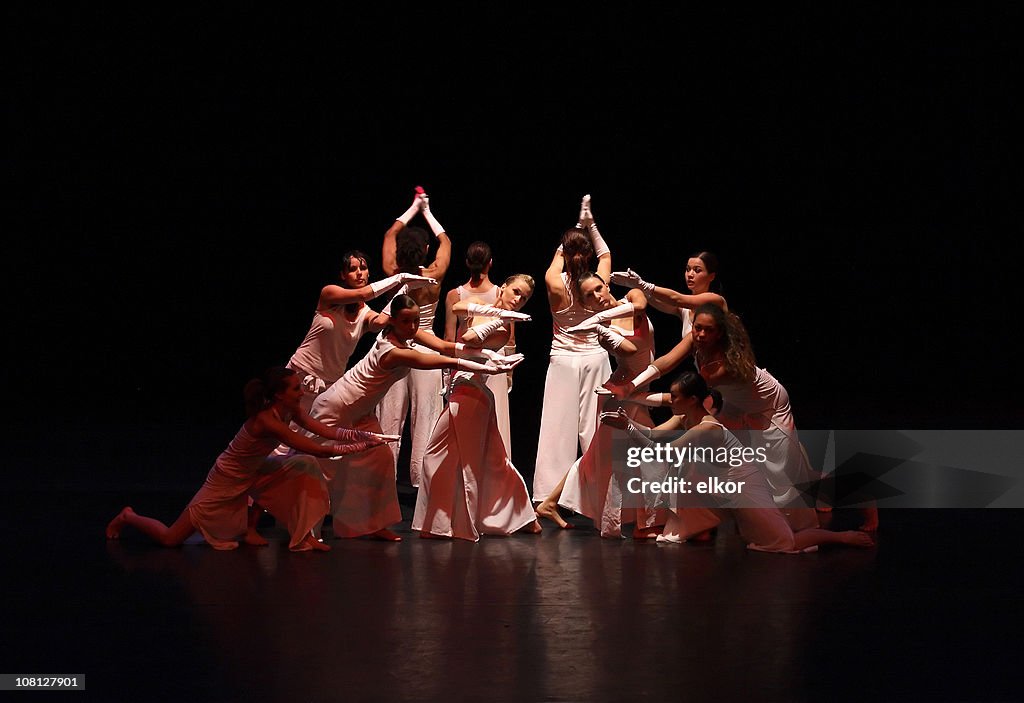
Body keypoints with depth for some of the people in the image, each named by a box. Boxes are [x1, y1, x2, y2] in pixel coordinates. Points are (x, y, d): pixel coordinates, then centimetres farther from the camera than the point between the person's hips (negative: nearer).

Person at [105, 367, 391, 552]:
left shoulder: (290, 410, -10)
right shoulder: (266, 421, -35)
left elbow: (323, 430, -10)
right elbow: (318, 449, -34)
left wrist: (361, 435, -24)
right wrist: (360, 446, -29)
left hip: (253, 473, 8)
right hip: (227, 481, -8)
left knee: (304, 467, -8)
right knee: (170, 539, -5)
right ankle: (129, 517, 27)